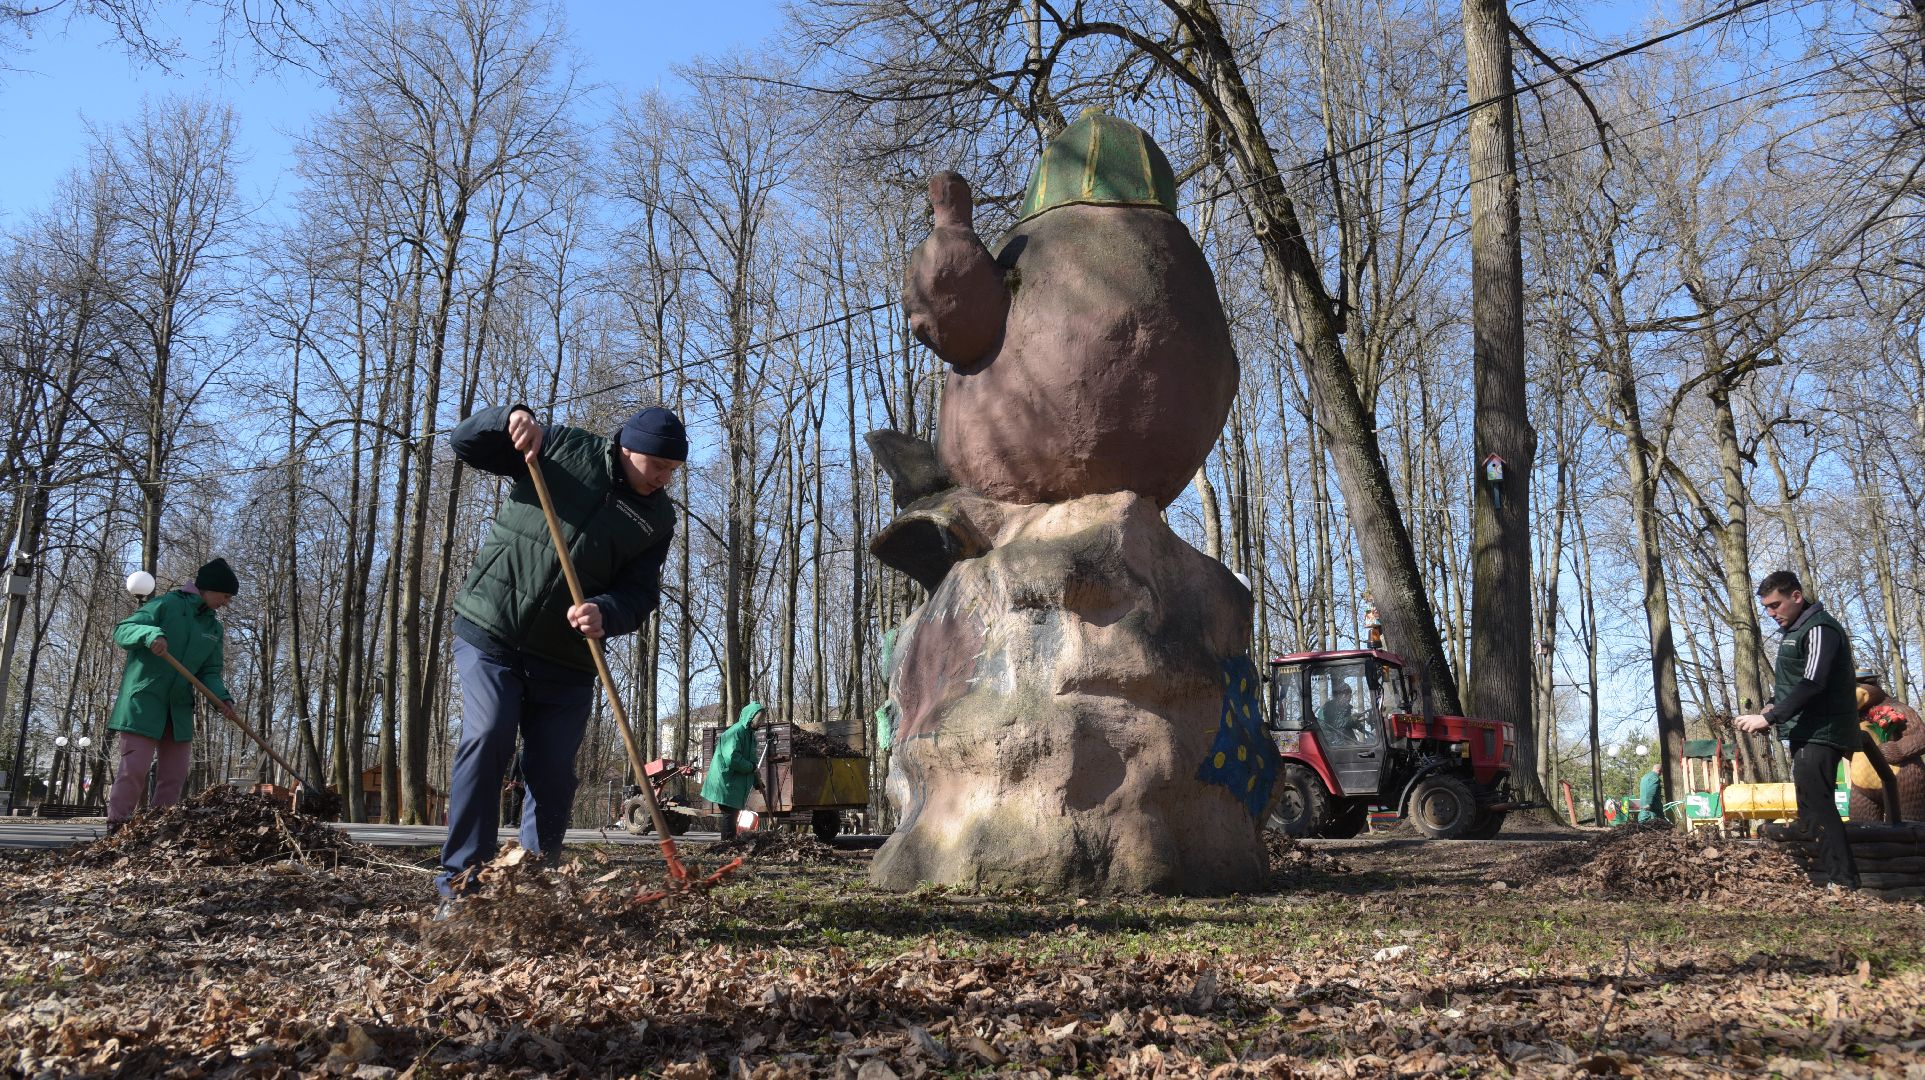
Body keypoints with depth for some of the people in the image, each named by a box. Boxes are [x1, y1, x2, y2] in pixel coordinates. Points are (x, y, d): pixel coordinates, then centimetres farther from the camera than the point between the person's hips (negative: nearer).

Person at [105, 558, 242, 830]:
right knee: (134, 767, -12)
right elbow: (122, 630, -11)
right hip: (144, 701, -7)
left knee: (175, 774, 6)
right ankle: (115, 826, -5)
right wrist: (150, 634, -32)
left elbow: (210, 672, 9)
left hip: (180, 709, 7)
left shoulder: (214, 629, 14)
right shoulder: (167, 604, -4)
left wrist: (222, 698, -11)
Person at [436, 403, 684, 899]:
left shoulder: (658, 519, 3)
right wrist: (509, 419, -19)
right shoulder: (562, 448, -3)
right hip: (490, 632, -3)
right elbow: (467, 442, 2)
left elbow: (639, 595, -2)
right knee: (486, 739, -16)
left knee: (553, 773, 2)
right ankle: (462, 876, -9)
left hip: (565, 658, 3)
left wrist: (604, 614, -24)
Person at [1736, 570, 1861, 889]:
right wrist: (1774, 706, 5)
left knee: (1817, 801, -13)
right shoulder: (1794, 629, 16)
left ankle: (1841, 880, -12)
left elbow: (1812, 683, -25)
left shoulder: (1820, 629, -15)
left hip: (1821, 732, -10)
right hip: (1806, 731, 10)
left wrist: (1770, 718, -26)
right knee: (1808, 796, 19)